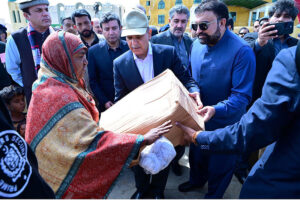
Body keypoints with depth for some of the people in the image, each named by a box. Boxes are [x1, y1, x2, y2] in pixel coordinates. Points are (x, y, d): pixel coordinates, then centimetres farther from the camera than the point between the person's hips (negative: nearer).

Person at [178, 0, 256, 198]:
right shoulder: (197, 45, -4)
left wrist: (216, 109, -40)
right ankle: (197, 179, 57)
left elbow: (242, 95, -25)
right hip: (198, 117, 6)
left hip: (225, 123, -5)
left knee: (220, 164, 17)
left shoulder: (242, 51, -24)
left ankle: (214, 194, 46)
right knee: (196, 153, 26)